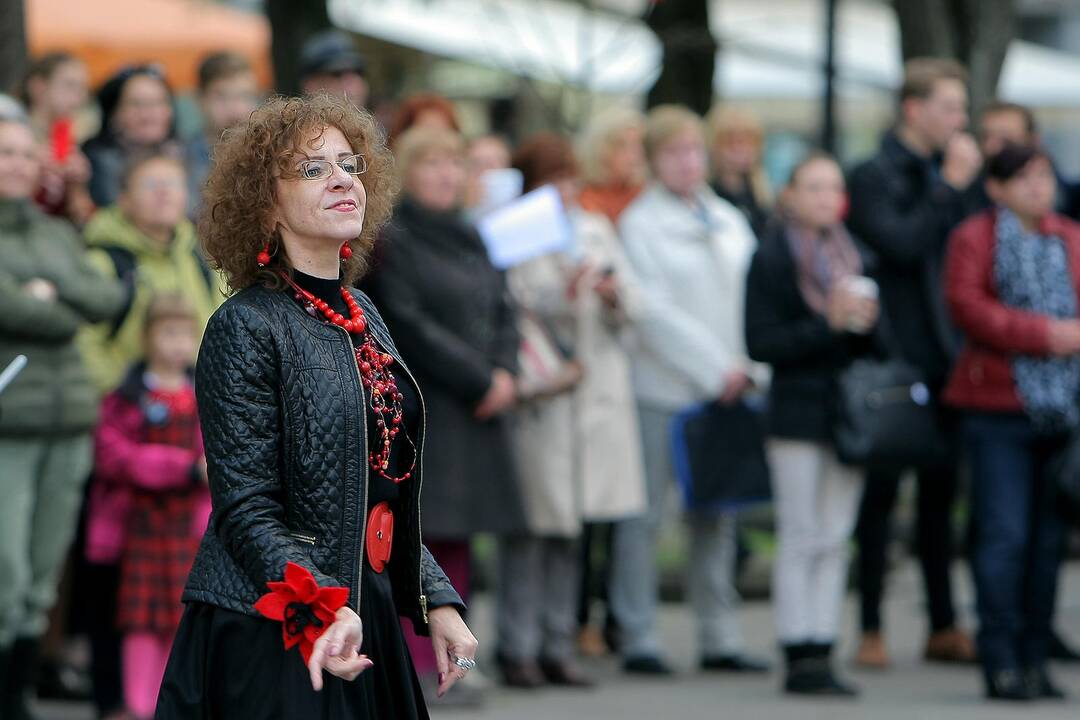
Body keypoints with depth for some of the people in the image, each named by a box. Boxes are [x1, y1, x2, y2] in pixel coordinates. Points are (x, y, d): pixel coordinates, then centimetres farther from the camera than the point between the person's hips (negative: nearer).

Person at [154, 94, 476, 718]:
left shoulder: (364, 317, 11)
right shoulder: (248, 327, -11)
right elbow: (246, 512, -17)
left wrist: (436, 600, 9)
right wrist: (322, 610, -31)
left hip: (369, 618, 7)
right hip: (274, 638, -7)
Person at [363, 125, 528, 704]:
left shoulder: (471, 240, 18)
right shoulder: (392, 240, -6)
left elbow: (502, 312, 16)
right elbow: (409, 326, -13)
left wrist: (504, 372, -4)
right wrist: (480, 379, -12)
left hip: (476, 414, 7)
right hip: (419, 410, -7)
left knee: (457, 541, 7)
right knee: (421, 533, -10)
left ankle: (443, 662, 11)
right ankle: (411, 665, -8)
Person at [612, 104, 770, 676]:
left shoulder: (730, 222, 15)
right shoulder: (640, 223, -2)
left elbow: (754, 297, 13)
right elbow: (654, 311, -9)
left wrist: (751, 369, -1)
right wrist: (715, 368, -11)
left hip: (726, 387, 5)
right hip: (661, 387, -5)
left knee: (717, 515, 6)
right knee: (645, 513, -3)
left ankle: (720, 637, 11)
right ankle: (638, 642, 1)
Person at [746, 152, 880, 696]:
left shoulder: (854, 258, 14)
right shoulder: (770, 259, -4)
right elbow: (761, 344, -11)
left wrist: (865, 321, -4)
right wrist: (828, 324, -16)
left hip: (849, 415, 5)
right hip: (798, 415, -5)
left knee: (835, 540, 4)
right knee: (801, 540, -5)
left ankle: (822, 654, 7)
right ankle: (799, 657, -3)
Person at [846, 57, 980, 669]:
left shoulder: (946, 170, 15)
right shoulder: (876, 176, -5)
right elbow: (899, 243, -20)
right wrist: (950, 186, -14)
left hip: (945, 359, 6)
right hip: (893, 359, -6)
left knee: (942, 491, 9)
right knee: (881, 492, -2)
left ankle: (944, 625, 13)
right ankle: (871, 629, 2)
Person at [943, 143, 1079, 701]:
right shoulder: (973, 239, 1)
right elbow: (966, 306, -11)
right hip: (999, 405, -4)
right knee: (1004, 535, -7)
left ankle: (1034, 660, 13)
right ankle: (1001, 663, -3)